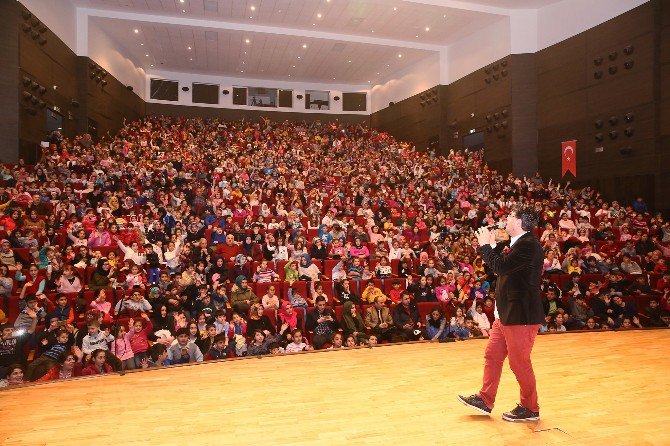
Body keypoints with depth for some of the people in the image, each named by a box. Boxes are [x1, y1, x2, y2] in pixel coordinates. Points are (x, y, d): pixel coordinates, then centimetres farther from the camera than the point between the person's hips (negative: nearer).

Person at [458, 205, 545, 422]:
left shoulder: (528, 245, -21)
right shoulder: (520, 243, 12)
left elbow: (500, 266, -29)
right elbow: (503, 267, 17)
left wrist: (485, 245, -16)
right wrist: (491, 246, 10)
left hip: (521, 316, -10)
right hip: (507, 313, 10)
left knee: (519, 363, 5)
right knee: (492, 355, 17)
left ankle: (530, 408, 24)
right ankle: (485, 400, 30)